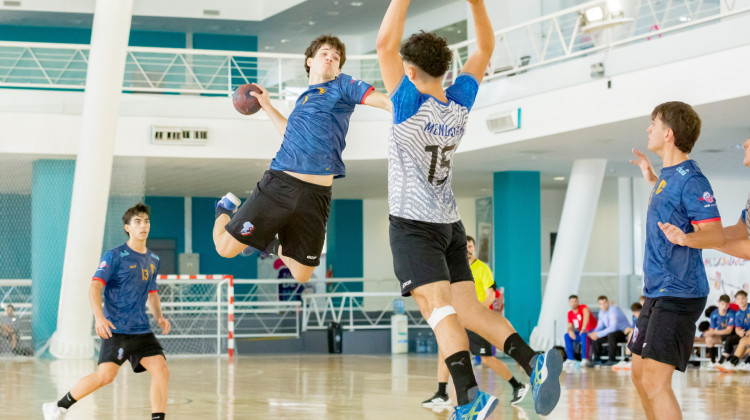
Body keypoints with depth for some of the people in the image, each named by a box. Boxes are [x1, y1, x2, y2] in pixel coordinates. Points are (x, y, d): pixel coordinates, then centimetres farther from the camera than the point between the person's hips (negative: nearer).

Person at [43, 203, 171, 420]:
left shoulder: (153, 260, 15)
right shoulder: (115, 256, -5)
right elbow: (95, 286, -12)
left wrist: (159, 316, 10)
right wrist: (99, 316, -27)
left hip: (142, 330, 6)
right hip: (116, 329, -6)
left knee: (162, 371, -9)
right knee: (106, 375, -16)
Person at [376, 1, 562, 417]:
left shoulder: (411, 105, -14)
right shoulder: (460, 103, 2)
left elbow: (386, 43, -19)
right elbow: (486, 48, 14)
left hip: (414, 223, -6)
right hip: (450, 224, 6)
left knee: (439, 307, -18)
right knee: (470, 310, 9)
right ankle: (534, 361, -9)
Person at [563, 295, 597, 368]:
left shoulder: (583, 307, -12)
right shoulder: (570, 313, 7)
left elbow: (586, 315, -34)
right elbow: (569, 327, 3)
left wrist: (583, 328, -47)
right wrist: (570, 331, -24)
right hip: (581, 333, 7)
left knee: (584, 335, -38)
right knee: (567, 336, -12)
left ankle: (585, 359, -39)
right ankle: (571, 360, -14)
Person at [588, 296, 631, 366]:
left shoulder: (613, 309, -23)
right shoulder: (601, 311, 4)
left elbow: (613, 328, -31)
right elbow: (600, 326, 12)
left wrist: (598, 334, -30)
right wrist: (594, 333, -11)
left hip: (624, 333, -8)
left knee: (611, 335, -37)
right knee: (595, 338, -6)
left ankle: (611, 360, -29)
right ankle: (597, 359, 7)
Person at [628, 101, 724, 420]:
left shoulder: (690, 178, -16)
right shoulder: (668, 175, 13)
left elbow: (716, 235, -22)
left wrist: (685, 238, -40)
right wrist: (652, 180, 33)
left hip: (678, 294, -10)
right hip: (657, 292, 10)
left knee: (655, 382, -14)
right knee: (639, 374, 16)